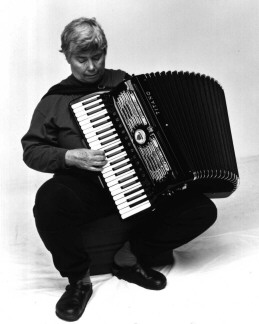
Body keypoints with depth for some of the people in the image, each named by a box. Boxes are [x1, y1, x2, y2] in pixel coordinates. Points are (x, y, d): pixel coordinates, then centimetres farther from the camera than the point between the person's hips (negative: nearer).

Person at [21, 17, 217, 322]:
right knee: (48, 202, -36)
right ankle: (78, 278, -7)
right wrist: (69, 156, -16)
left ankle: (129, 256, 4)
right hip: (85, 187, -3)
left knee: (203, 210, -13)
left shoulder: (125, 82, 11)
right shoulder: (55, 100, 2)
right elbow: (31, 150, 2)